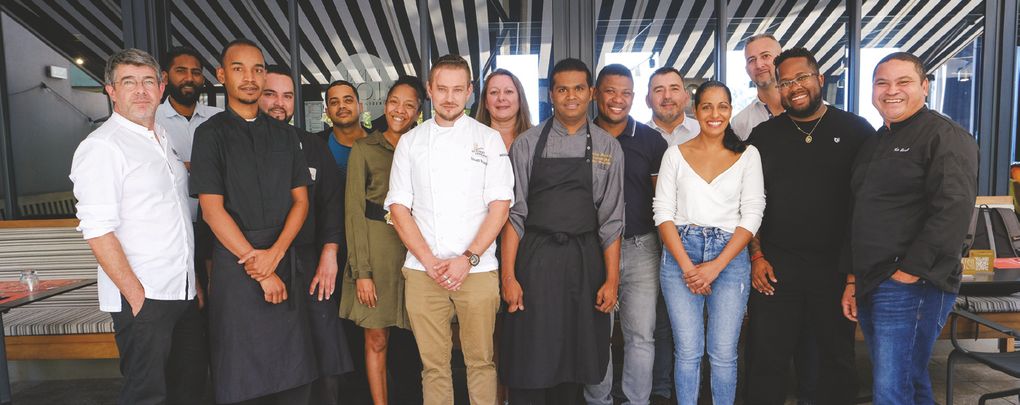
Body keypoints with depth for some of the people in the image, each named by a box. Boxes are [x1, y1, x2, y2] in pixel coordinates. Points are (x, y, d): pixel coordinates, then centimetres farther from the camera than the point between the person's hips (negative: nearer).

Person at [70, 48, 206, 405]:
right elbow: (98, 231, -17)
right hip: (141, 298, -8)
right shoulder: (101, 147, -11)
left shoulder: (163, 141, 14)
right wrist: (136, 295, -18)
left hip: (184, 293, 8)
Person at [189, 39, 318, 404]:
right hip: (235, 263, -3)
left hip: (284, 262, 4)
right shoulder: (211, 134, -1)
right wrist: (261, 272, -12)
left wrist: (274, 254, -10)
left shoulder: (285, 135, 11)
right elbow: (212, 209, -9)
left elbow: (300, 200, 7)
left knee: (294, 373, 7)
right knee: (241, 373, 4)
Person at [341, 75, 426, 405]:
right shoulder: (364, 149, 1)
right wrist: (361, 271, -9)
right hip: (377, 247, -2)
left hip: (416, 248, 2)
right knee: (376, 339, 6)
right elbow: (354, 212, -3)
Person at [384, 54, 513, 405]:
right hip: (422, 271, 1)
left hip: (477, 270, -1)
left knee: (480, 361, 4)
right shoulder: (410, 142, 10)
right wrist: (431, 262, -6)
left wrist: (468, 259, -10)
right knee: (434, 364, 7)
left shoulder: (488, 139, 5)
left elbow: (500, 205, -1)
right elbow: (399, 207, 5)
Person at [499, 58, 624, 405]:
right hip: (535, 258, -1)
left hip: (584, 259, 2)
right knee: (530, 361, 4)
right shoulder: (527, 144, 2)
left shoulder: (607, 147, 5)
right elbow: (514, 212, -1)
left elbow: (611, 219, 3)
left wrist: (612, 279, -1)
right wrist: (509, 276, -7)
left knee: (575, 362, 12)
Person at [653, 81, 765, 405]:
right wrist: (687, 266, -9)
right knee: (688, 351, 3)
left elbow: (752, 215, 0)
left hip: (729, 257, 0)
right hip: (680, 255, 0)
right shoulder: (675, 154, 7)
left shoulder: (747, 155, 6)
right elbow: (663, 212, 1)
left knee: (723, 354, 3)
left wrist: (716, 266, -9)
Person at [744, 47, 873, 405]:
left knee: (838, 358, 14)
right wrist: (756, 256, 0)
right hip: (774, 267, 1)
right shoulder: (763, 135, 6)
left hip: (837, 267, 0)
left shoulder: (856, 131, 1)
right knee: (767, 359, 6)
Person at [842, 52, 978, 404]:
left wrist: (909, 272, -19)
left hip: (912, 287, -8)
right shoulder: (873, 144, 18)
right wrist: (853, 280, 17)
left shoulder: (945, 136, -7)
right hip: (869, 286, 8)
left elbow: (953, 210, -19)